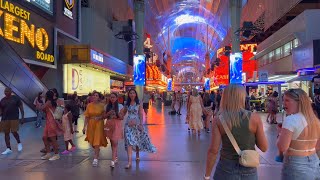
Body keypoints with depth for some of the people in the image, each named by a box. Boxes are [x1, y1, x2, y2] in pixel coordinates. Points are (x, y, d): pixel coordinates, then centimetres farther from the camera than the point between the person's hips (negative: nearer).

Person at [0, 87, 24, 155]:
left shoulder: (16, 98, -2)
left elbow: (21, 108, 0)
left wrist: (22, 117, -6)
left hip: (14, 118, -4)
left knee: (14, 132, -9)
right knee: (6, 133, 6)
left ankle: (19, 143, 20)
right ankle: (8, 149, 15)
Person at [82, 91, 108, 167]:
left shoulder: (101, 105, -5)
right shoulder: (89, 105, 0)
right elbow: (86, 117, 1)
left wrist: (99, 117, -18)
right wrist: (84, 127, -3)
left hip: (99, 124, -3)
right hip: (91, 124, 3)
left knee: (97, 141, -8)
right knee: (92, 141, 15)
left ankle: (95, 159, -3)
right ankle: (97, 152, 43)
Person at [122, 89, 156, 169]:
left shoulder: (139, 103, -2)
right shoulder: (127, 104, 7)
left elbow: (141, 114, -5)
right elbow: (123, 112, 16)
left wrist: (141, 124, -11)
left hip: (136, 123, -1)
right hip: (128, 124, 1)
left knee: (138, 140, 13)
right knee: (129, 141, -8)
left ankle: (137, 155, 41)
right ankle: (129, 161, -10)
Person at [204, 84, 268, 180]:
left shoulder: (218, 120, -12)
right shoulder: (254, 118, -10)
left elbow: (213, 150, -13)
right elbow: (264, 148, -5)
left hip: (226, 169, 0)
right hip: (249, 171, 1)